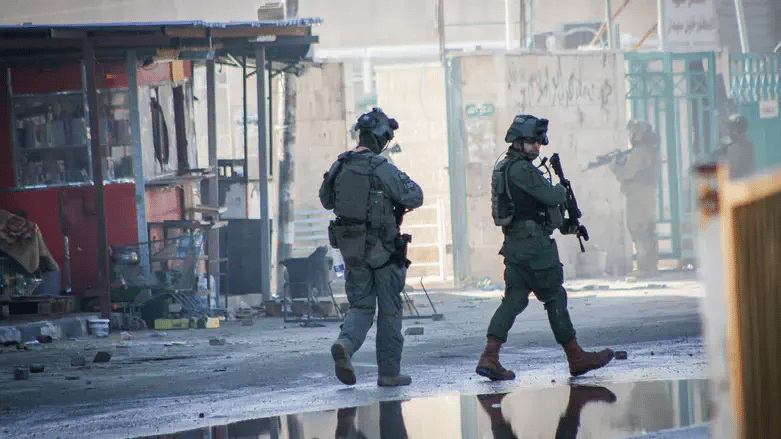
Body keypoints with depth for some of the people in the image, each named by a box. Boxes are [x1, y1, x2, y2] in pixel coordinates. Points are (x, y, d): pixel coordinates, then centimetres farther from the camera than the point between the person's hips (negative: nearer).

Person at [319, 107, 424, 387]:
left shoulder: (339, 167, 1)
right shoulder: (382, 169, -17)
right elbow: (415, 197, -16)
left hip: (351, 248, 4)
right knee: (389, 311, 8)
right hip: (383, 249, -4)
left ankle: (345, 343, -17)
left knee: (361, 306, 13)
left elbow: (326, 201, 15)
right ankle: (389, 372, 11)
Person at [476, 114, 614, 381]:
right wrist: (562, 190, 5)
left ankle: (490, 357, -7)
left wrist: (563, 225, 20)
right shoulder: (521, 169, -16)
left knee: (514, 299, 5)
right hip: (534, 243, -9)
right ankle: (576, 359, 11)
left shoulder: (504, 168, 17)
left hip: (514, 244, 9)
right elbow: (550, 196, -19)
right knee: (555, 298, 1)